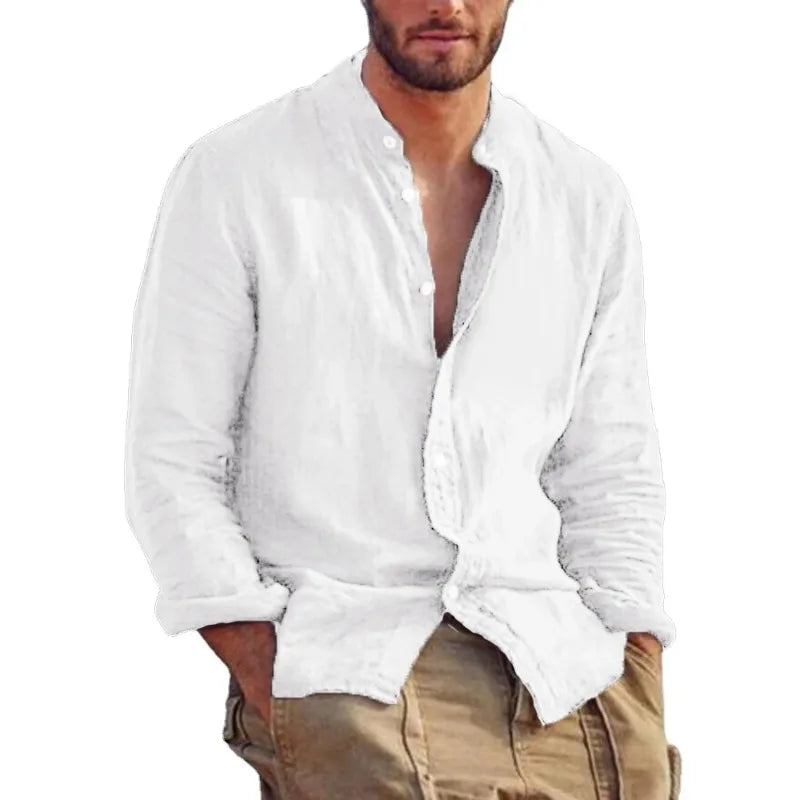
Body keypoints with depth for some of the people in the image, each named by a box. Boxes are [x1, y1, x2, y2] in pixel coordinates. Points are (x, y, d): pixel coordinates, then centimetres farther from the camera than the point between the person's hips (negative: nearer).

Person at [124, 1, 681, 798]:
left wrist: (642, 720, 2)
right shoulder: (232, 178, 1)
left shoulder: (590, 200, 11)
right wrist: (274, 695, -10)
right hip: (342, 665, -3)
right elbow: (173, 468, 0)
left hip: (556, 666, 4)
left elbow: (612, 482, 14)